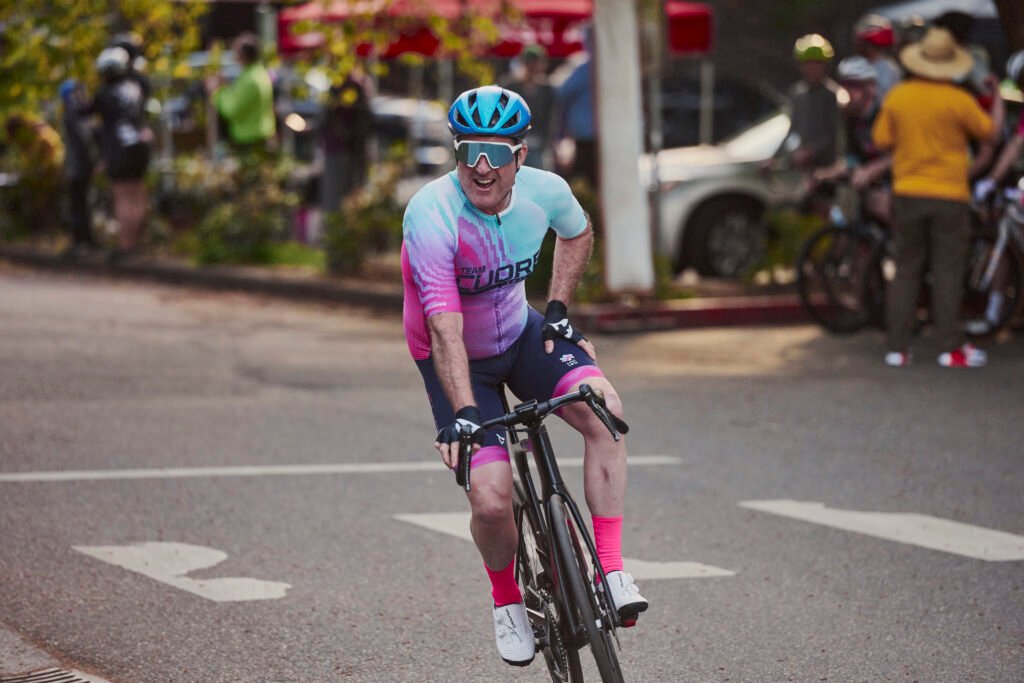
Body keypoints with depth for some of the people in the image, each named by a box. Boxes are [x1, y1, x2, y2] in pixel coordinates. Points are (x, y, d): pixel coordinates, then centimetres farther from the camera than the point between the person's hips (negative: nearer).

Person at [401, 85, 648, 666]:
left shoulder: (545, 192, -17)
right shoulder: (431, 215, -31)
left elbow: (578, 233, 11)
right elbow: (445, 328, -37)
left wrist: (559, 309, 2)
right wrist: (463, 413, -45)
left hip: (520, 333, 4)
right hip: (458, 360, -3)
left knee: (605, 409, -25)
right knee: (493, 501, -17)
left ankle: (611, 569, -18)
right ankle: (506, 598, 16)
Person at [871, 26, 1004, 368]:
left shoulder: (897, 97, -1)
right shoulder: (959, 101, -10)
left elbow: (882, 140, 5)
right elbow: (989, 130, 2)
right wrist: (997, 101, 19)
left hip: (907, 191, 3)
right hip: (949, 195, -3)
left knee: (906, 270, 8)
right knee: (947, 272, 2)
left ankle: (897, 347, 5)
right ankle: (951, 348, 1)